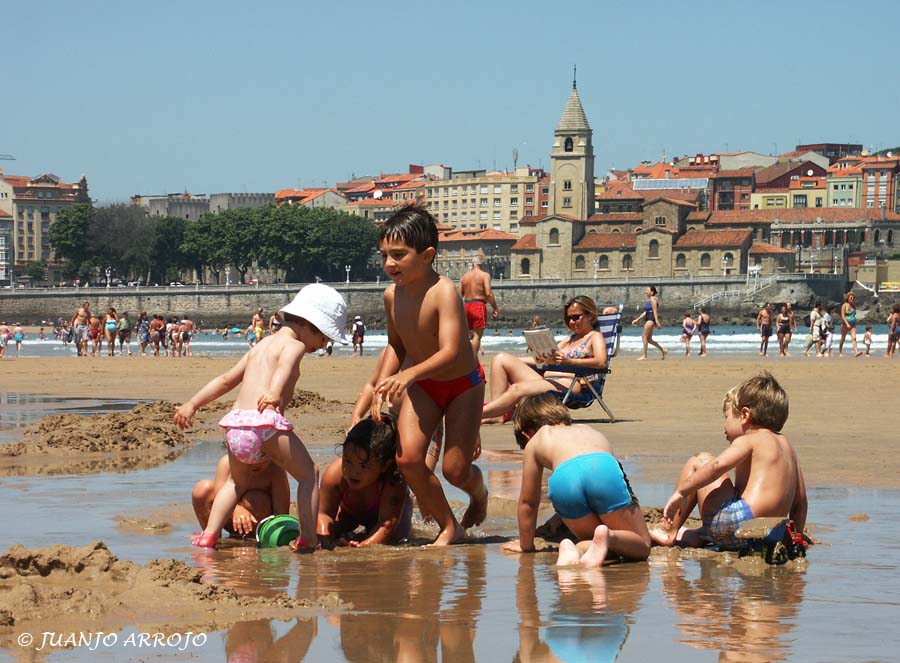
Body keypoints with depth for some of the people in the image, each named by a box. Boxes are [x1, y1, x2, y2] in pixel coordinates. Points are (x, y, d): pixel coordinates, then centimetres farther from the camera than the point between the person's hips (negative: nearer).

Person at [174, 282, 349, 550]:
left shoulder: (260, 346, 29)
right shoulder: (294, 345, 5)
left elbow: (226, 379, 33)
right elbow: (285, 366, -20)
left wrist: (193, 404, 38)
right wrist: (275, 391, -38)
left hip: (235, 422, 8)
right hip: (265, 422, -8)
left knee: (238, 481, 29)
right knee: (309, 474, 6)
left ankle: (208, 536, 17)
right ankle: (308, 539, -3)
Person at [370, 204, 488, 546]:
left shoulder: (443, 292, -29)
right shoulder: (392, 294, -9)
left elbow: (450, 352, -38)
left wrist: (408, 375, -50)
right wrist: (382, 384, -2)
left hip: (463, 383, -5)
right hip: (421, 385, 5)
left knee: (455, 470, -7)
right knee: (408, 458, -14)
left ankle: (479, 492, 32)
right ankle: (449, 526, 6)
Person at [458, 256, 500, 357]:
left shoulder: (464, 276, 14)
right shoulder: (484, 275, -3)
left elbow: (459, 295, 11)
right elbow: (488, 293, -14)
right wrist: (495, 309, -9)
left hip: (466, 306, 6)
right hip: (479, 305, -6)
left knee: (469, 334, 16)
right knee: (477, 335, -6)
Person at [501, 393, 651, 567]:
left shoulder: (535, 443, 35)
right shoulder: (589, 430, 44)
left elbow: (528, 501, 39)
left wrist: (526, 545, 52)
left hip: (564, 479, -1)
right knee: (641, 547, 13)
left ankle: (572, 550, -13)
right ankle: (608, 537, -20)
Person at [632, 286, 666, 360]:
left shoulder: (653, 299, -10)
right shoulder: (649, 300, 20)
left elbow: (655, 311, -17)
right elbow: (645, 312, 23)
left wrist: (657, 322, -23)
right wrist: (637, 320, 22)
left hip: (651, 320, -10)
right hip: (648, 320, 10)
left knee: (644, 336, -9)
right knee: (648, 339, 10)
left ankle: (644, 355, -5)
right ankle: (663, 350, 15)